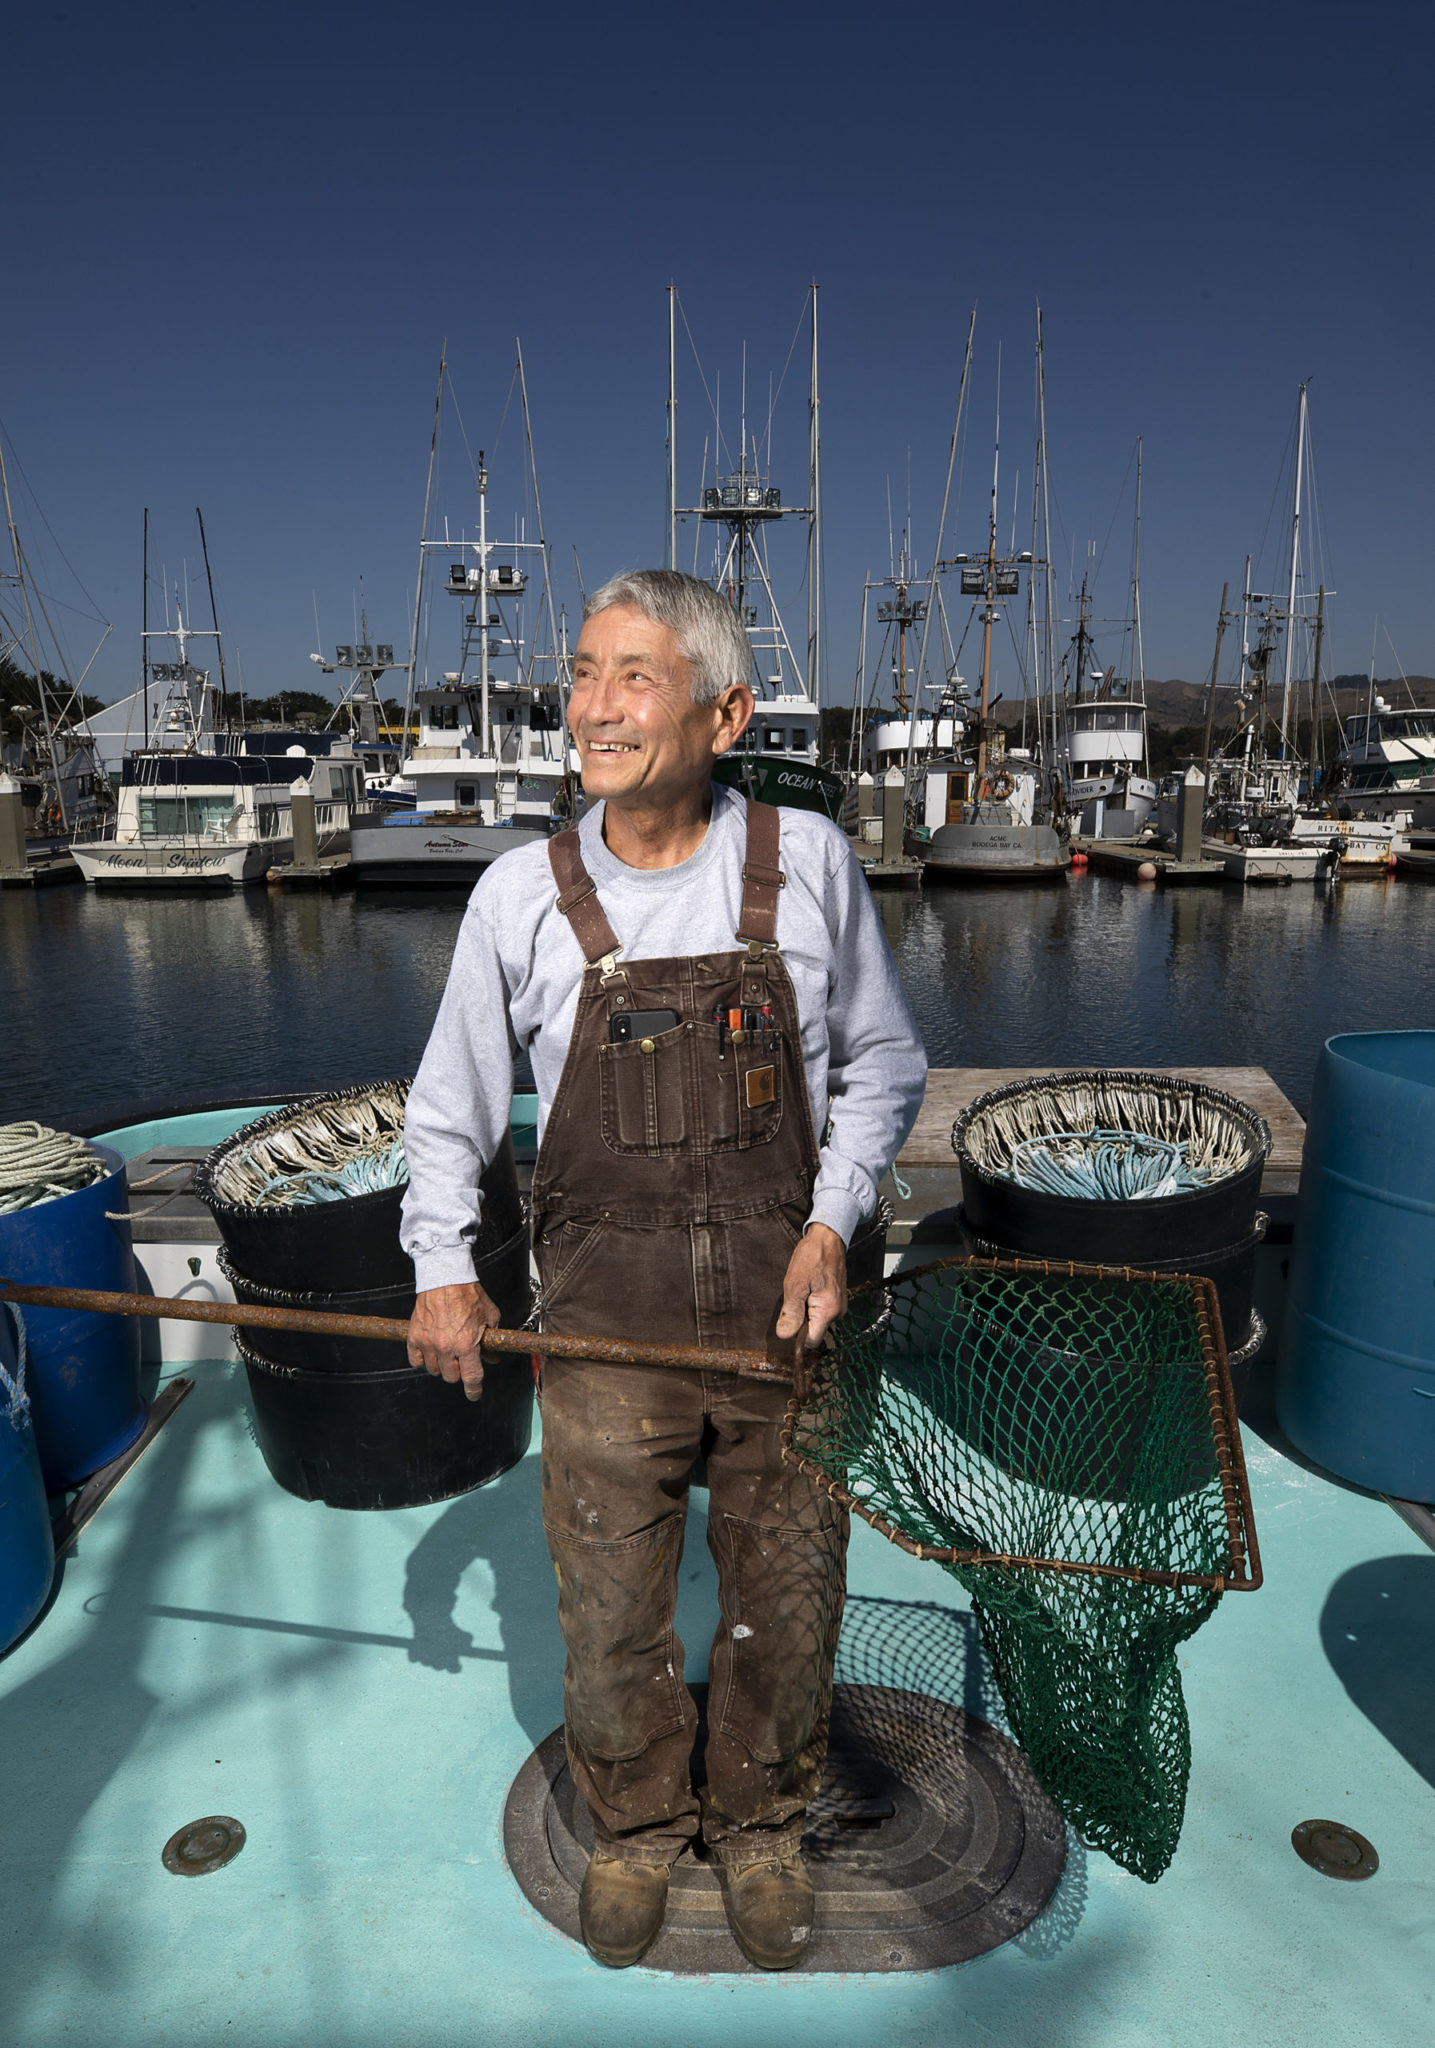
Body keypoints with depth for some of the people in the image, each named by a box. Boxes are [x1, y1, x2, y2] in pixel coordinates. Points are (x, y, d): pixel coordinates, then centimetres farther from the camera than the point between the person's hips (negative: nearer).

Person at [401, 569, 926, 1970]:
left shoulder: (807, 863, -4)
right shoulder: (522, 894, -3)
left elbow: (883, 1062, 6)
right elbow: (450, 1109, 7)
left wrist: (832, 1223, -7)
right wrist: (442, 1267, -6)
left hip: (788, 1303, 0)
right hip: (606, 1317, 0)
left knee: (786, 1600, 16)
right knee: (609, 1608, 14)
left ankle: (760, 1821, 46)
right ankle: (636, 1823, 45)